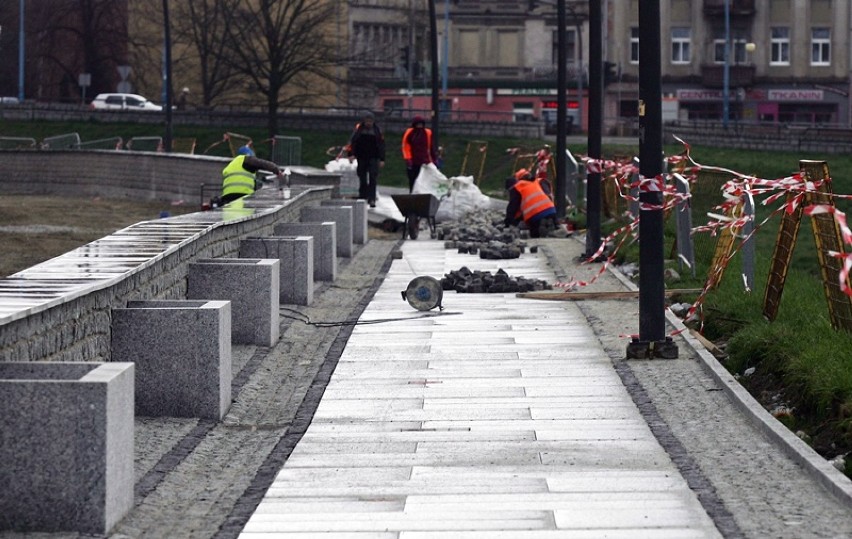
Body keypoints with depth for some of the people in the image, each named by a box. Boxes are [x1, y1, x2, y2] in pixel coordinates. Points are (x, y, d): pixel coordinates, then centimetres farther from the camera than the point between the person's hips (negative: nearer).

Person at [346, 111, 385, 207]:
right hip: (361, 158, 1)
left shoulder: (377, 130, 3)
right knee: (362, 180, 8)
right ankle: (362, 197, 19)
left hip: (373, 158, -1)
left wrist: (382, 159, 3)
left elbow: (381, 145, 6)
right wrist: (351, 154, -13)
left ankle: (372, 199, -14)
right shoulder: (359, 129, 1)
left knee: (373, 179, -11)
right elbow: (352, 141, 0)